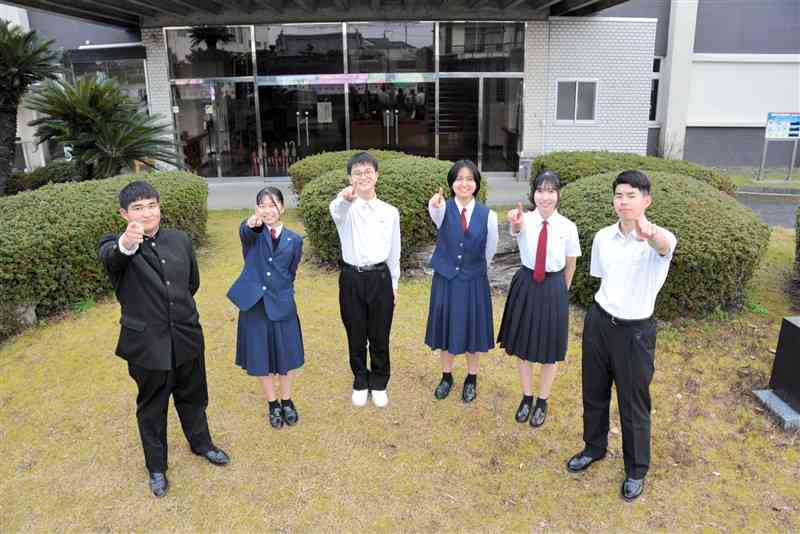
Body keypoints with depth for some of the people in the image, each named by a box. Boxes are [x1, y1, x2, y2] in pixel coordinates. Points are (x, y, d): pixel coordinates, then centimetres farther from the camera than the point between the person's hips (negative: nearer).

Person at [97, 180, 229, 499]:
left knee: (192, 397, 22)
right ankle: (156, 467, 36)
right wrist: (124, 245, -59)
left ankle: (201, 444, 47)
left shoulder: (180, 240, 0)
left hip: (186, 337, 4)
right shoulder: (115, 247, -12)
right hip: (147, 344, -3)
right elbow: (109, 257, -38)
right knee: (151, 408, 16)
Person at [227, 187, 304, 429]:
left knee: (287, 355, 9)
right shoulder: (252, 233, -5)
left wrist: (283, 294, 12)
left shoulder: (294, 240, 2)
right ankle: (272, 404, 29)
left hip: (282, 305, 1)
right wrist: (252, 223, -54)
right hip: (254, 304, -1)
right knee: (261, 357, 9)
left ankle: (287, 401, 31)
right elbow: (245, 232, -31)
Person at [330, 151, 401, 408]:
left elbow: (394, 251, 9)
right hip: (351, 278, -1)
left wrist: (394, 284, 11)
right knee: (356, 336, 13)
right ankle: (360, 383, 34)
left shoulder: (390, 212, 2)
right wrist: (345, 199, -57)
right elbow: (336, 211, -33)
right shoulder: (346, 208, -6)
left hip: (380, 277, 1)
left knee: (379, 336, 11)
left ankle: (379, 384, 32)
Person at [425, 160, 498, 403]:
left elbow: (489, 252, 4)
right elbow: (434, 213, -36)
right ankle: (446, 376, 34)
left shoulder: (488, 215, -9)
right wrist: (434, 206, -58)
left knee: (472, 328, 11)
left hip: (474, 281, 0)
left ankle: (471, 379, 33)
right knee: (445, 327, 13)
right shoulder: (444, 209, -10)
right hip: (445, 279, 0)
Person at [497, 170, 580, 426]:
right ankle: (526, 398, 36)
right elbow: (517, 229, -37)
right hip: (525, 286, 1)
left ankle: (542, 402, 35)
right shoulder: (524, 221, -11)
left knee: (549, 349, 12)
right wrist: (515, 223, -60)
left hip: (554, 290, -1)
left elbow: (570, 265, 2)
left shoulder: (568, 227, -10)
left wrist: (561, 292, 11)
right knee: (522, 346, 14)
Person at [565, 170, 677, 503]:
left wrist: (648, 232, -67)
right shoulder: (602, 237, -2)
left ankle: (636, 470, 34)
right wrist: (606, 312, 9)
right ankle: (594, 447, 46)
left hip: (635, 331, -4)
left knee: (633, 404, 10)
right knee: (593, 392, 20)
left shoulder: (659, 238, -18)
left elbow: (663, 244, -44)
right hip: (598, 322, 5)